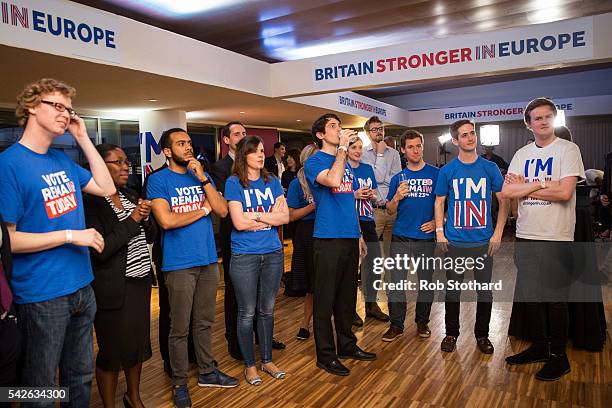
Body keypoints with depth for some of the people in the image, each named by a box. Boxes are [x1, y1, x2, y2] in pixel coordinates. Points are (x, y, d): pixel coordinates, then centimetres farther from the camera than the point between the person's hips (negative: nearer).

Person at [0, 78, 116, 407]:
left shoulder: (62, 160, 7)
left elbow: (106, 188, 9)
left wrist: (83, 139, 5)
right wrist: (71, 235, -19)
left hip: (81, 287, 7)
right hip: (42, 296, -7)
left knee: (80, 379, 22)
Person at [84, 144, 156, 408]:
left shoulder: (130, 196, 8)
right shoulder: (90, 203, -14)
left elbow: (150, 237, 11)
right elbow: (101, 250, -21)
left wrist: (145, 218, -9)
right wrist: (132, 220, -19)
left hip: (140, 281, 7)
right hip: (113, 289, -7)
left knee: (139, 342, 18)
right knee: (113, 350, 7)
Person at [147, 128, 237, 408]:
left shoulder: (202, 176, 10)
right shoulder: (158, 180, -5)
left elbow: (222, 211, -1)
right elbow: (166, 220, -18)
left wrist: (203, 178, -10)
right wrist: (203, 209, -7)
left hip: (208, 260, 5)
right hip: (179, 264, -5)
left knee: (204, 322, 16)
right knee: (180, 328, 6)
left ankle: (206, 371, 32)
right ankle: (179, 382, 23)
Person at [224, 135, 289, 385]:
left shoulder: (272, 181, 6)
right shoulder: (234, 183, -6)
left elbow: (285, 217, -2)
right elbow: (239, 222, -15)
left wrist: (256, 216, -12)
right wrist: (271, 217, -7)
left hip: (273, 254, 4)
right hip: (244, 256, -4)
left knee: (267, 310, 15)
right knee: (247, 313, 8)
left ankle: (267, 360, 31)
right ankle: (250, 364, 26)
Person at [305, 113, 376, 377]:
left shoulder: (346, 164, 16)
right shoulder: (314, 162, -5)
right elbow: (333, 181, -27)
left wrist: (359, 235, 18)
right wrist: (342, 148, -18)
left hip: (350, 237, 7)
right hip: (328, 238, -7)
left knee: (347, 295, 16)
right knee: (325, 298, 2)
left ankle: (347, 345, 31)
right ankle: (326, 355, 15)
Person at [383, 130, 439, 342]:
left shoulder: (436, 174, 1)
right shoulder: (398, 178, 8)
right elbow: (390, 211, 8)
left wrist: (438, 222, -8)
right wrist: (397, 197, -11)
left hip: (426, 237, -1)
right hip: (401, 237, 1)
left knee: (426, 282, 9)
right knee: (396, 281, 2)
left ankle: (422, 321, 28)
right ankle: (396, 324, 14)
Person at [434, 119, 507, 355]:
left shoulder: (490, 168, 1)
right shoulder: (447, 170, 0)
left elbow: (503, 201, 4)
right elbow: (439, 202, 5)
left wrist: (498, 232, -4)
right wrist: (439, 231, -4)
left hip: (484, 241, 1)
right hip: (455, 241, 0)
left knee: (485, 291, 9)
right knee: (452, 290, 9)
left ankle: (482, 335, 28)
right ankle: (451, 333, 26)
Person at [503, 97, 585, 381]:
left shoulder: (568, 150, -4)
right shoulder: (522, 154, 10)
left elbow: (565, 192, -17)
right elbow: (507, 191, -2)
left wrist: (524, 186, -8)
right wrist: (541, 185, -11)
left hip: (556, 238, -5)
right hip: (525, 235, 5)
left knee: (555, 298, 4)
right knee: (530, 295, 14)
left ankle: (558, 356, 20)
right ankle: (539, 347, 30)